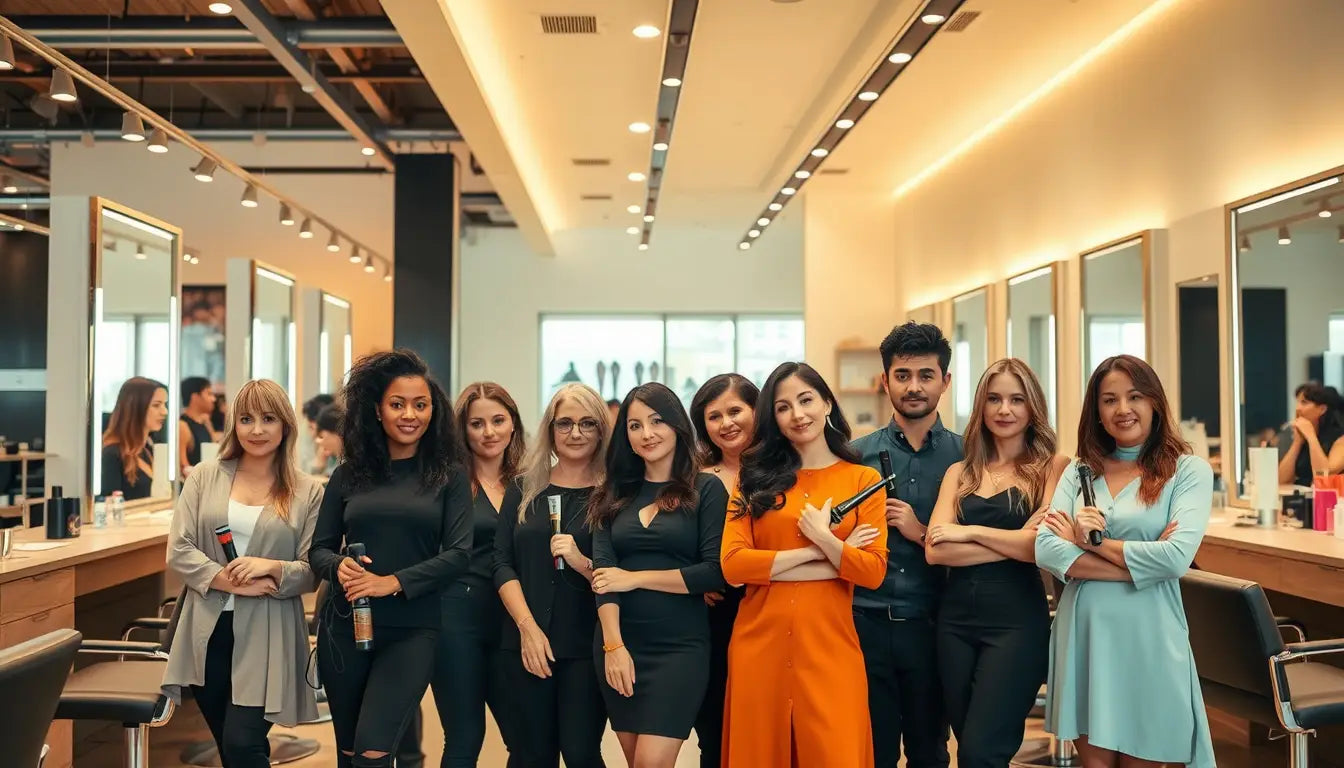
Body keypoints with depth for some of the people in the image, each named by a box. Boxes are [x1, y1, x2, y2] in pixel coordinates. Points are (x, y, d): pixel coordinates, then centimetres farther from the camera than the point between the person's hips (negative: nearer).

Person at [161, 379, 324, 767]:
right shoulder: (205, 477, 5)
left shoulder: (307, 492, 0)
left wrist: (274, 569, -21)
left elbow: (313, 571, -1)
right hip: (208, 633, 3)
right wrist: (231, 581, -14)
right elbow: (178, 551, -1)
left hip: (267, 637, -3)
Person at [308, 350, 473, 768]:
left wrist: (394, 582, -20)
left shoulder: (449, 476, 0)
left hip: (412, 632, -3)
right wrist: (339, 567, -15)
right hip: (345, 627, 3)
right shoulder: (349, 475, 6)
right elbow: (318, 549, 8)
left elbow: (459, 554, -8)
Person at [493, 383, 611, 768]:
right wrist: (528, 628, -9)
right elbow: (503, 564, 3)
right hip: (523, 644, 2)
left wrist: (582, 562, -19)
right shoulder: (523, 488, 9)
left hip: (587, 648, -2)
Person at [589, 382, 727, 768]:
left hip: (680, 646, -4)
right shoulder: (615, 493, 8)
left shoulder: (706, 489, -1)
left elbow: (716, 572, -11)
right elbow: (604, 571, -2)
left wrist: (635, 578, -8)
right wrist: (613, 645, -14)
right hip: (619, 643, 4)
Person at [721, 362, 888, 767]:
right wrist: (816, 555, -9)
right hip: (759, 645, 1)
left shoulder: (863, 479, 5)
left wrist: (824, 538, -15)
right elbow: (732, 564, -6)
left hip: (830, 647, -1)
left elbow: (873, 572, -2)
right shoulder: (756, 477, 7)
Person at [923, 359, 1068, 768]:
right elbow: (935, 550, -4)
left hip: (1017, 620, -4)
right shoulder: (960, 472, 10)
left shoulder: (1053, 466, 0)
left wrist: (970, 531, -7)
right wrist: (1015, 541, -11)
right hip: (956, 618, 5)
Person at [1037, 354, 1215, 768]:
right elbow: (1046, 550, -7)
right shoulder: (1079, 471, 7)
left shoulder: (1188, 470, -2)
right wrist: (1140, 563, -14)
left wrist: (1092, 541, -8)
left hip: (1147, 637, -3)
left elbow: (1177, 556, -17)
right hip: (1083, 633, 3)